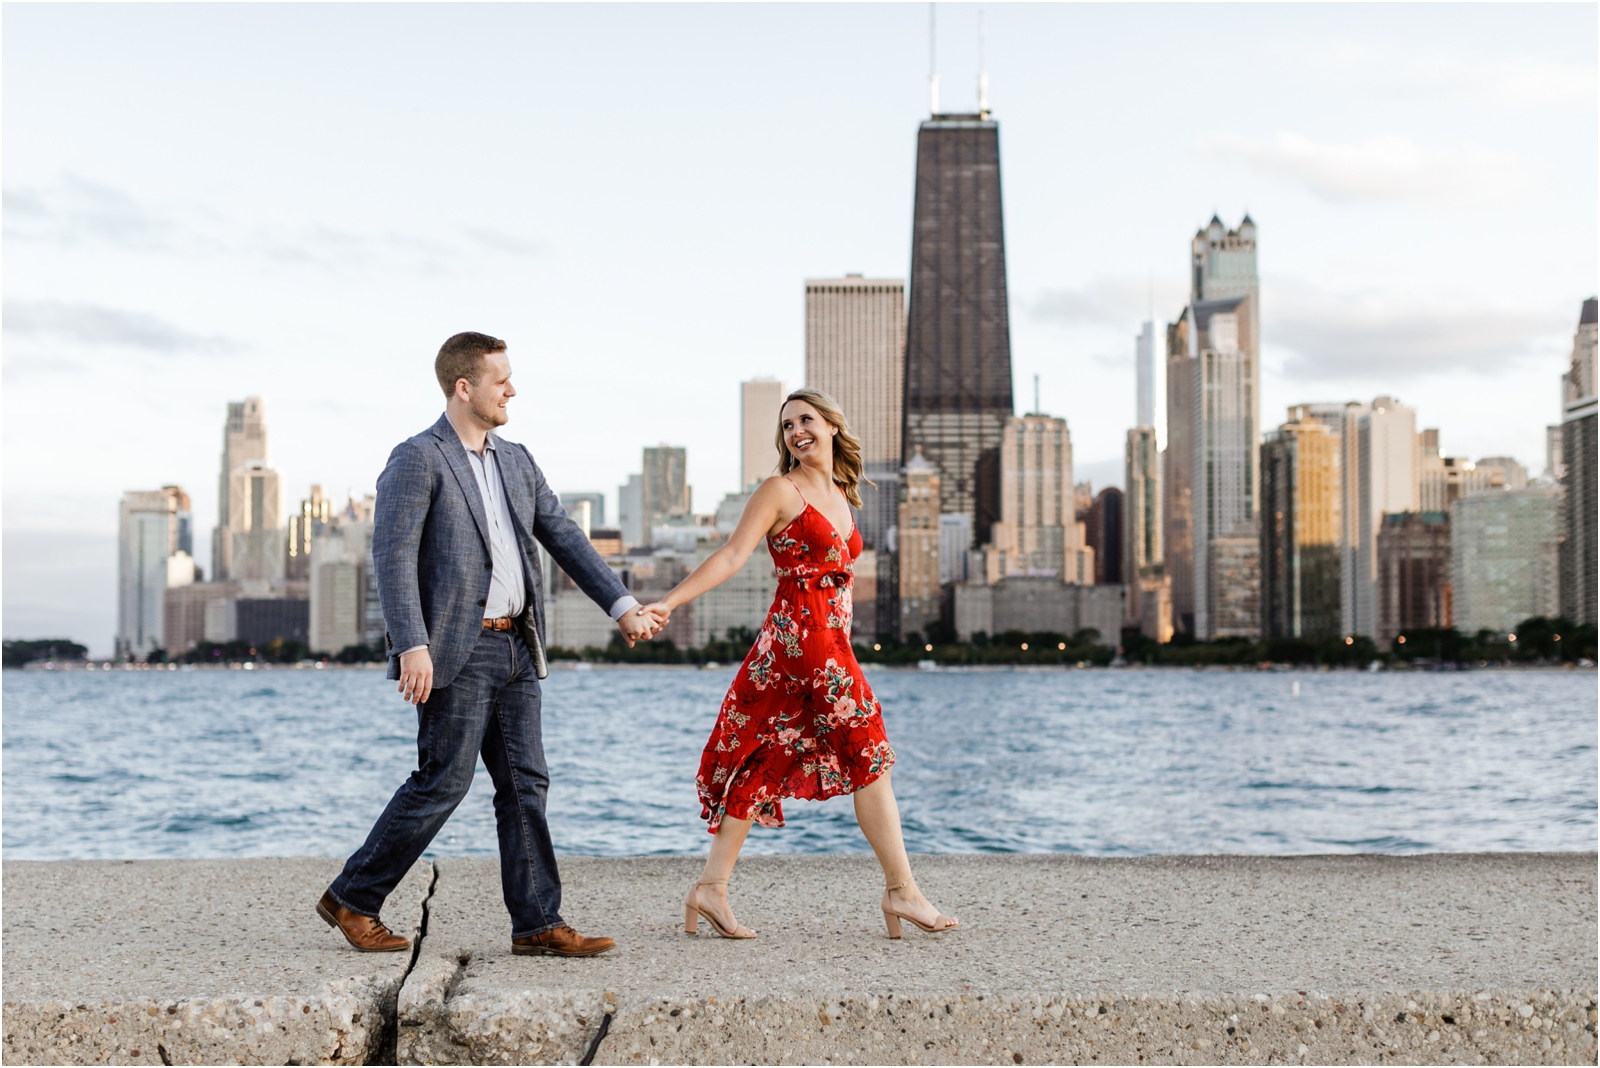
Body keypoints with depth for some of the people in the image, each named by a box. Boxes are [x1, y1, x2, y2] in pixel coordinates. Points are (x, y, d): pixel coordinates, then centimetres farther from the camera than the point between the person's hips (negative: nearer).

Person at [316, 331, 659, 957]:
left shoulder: (516, 461, 16)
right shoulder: (416, 460, -7)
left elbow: (563, 537, 15)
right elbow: (393, 554, -15)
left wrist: (621, 606, 7)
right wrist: (411, 645, -25)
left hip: (515, 648, 7)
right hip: (457, 650, -7)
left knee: (525, 784, 5)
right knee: (443, 782, -6)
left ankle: (537, 923, 9)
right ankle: (351, 899, 9)